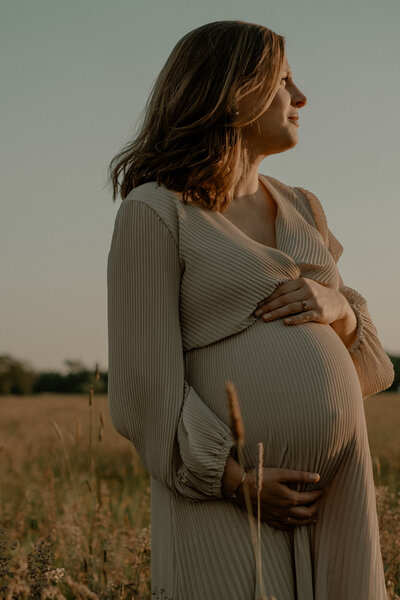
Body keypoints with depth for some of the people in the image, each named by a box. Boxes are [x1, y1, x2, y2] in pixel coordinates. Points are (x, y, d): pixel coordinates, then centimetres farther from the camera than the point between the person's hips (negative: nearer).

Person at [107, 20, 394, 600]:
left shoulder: (302, 210, 16)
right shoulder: (153, 211, -4)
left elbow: (354, 353, 16)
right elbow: (146, 380, -9)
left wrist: (335, 307, -5)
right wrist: (238, 481, -17)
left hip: (336, 484, 6)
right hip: (227, 495, -6)